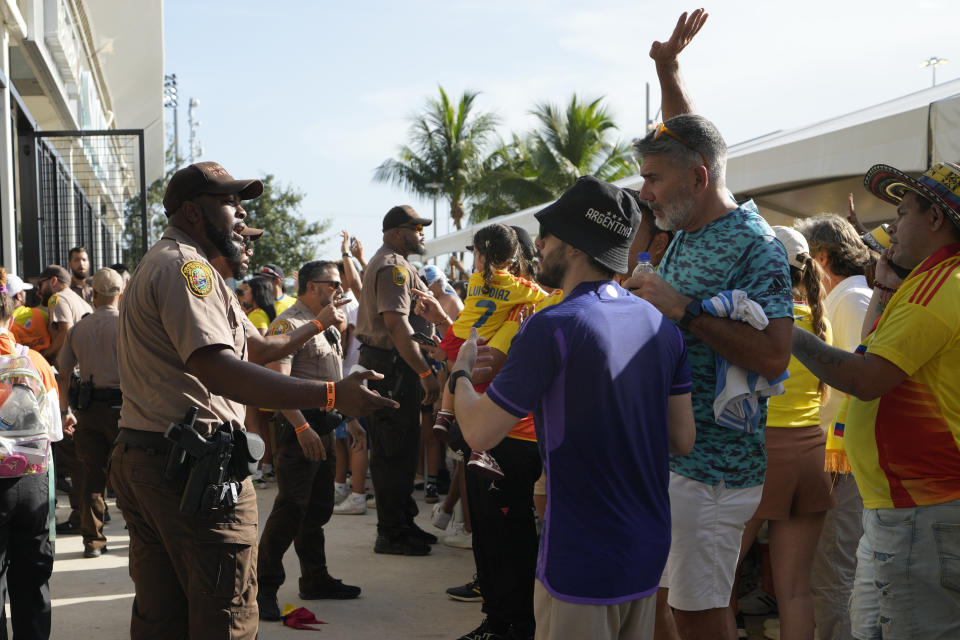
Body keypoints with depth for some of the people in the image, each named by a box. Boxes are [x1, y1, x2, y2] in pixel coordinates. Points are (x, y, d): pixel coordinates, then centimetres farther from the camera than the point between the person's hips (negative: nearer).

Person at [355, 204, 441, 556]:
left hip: (383, 362, 11)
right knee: (395, 451, -6)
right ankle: (391, 533, -1)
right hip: (393, 366, -11)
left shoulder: (385, 263, 21)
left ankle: (402, 524, 23)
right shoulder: (394, 266, -14)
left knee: (399, 448, 15)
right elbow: (397, 323, -24)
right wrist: (426, 373, -26)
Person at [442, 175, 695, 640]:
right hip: (648, 551, 7)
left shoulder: (552, 327, -18)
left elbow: (480, 433, -14)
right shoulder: (661, 325, 2)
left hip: (582, 560, -7)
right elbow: (682, 439, 5)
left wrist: (461, 372, 5)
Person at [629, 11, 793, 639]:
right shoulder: (688, 231, 10)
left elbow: (773, 357, -26)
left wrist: (684, 310, -24)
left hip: (710, 469, -9)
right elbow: (686, 140, 29)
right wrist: (668, 69, 25)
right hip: (663, 456, 9)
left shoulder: (754, 245, -16)